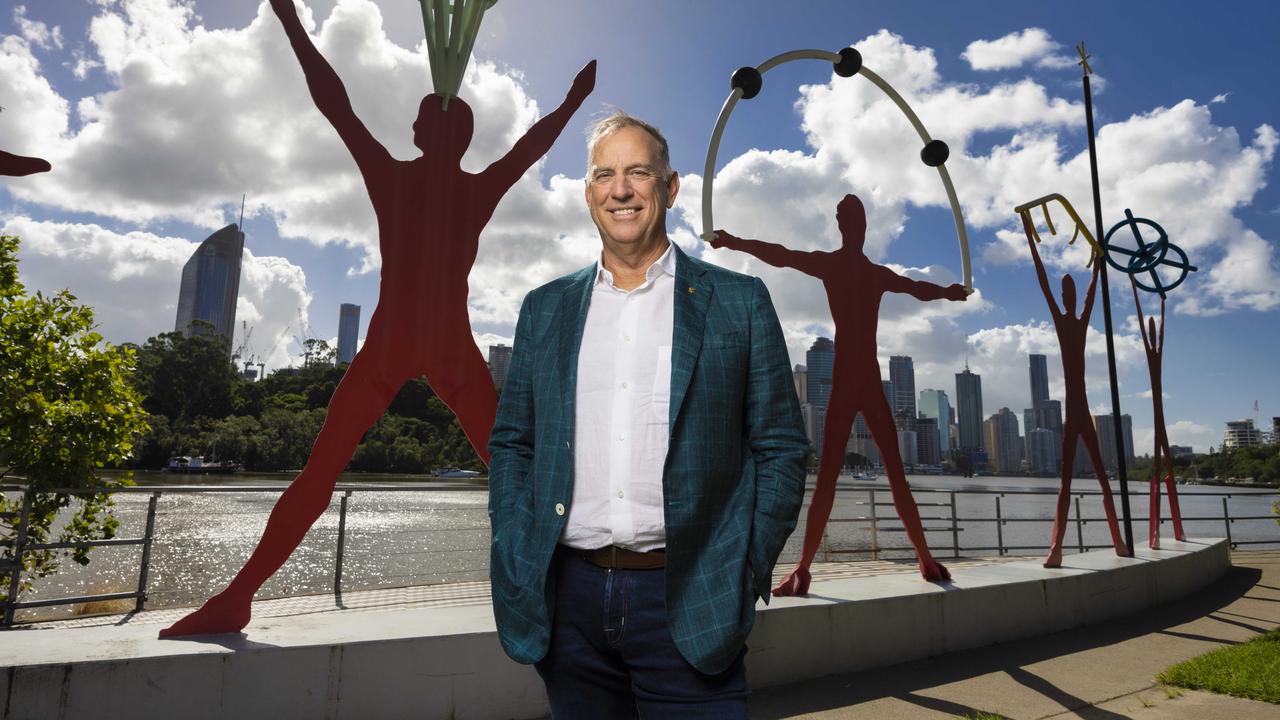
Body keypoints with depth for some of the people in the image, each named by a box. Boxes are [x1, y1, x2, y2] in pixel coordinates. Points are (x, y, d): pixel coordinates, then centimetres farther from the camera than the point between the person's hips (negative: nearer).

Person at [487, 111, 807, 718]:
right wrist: (516, 554, 2)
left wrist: (746, 572, -6)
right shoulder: (545, 309, 9)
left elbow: (781, 447, 1)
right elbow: (510, 443, 12)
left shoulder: (738, 302, 1)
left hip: (689, 603, -2)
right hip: (567, 600, 3)